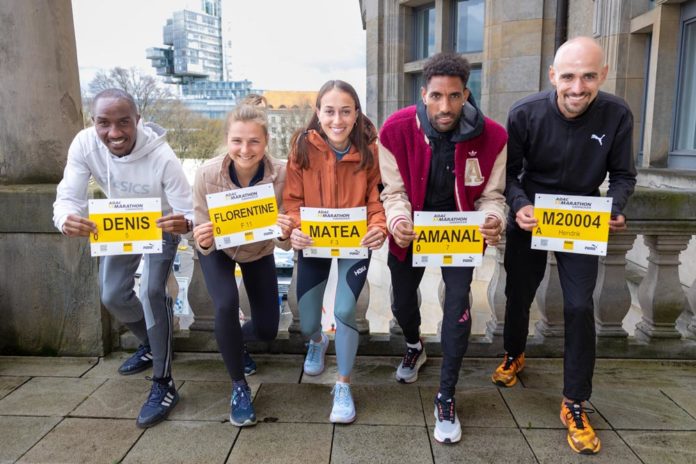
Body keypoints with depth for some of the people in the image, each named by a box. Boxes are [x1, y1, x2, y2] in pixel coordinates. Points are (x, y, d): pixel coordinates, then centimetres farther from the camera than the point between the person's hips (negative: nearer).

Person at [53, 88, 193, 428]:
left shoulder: (162, 157, -36)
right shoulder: (84, 144, -26)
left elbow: (189, 214, -34)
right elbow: (67, 197, -26)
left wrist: (185, 223, -59)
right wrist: (67, 219, -50)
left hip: (162, 225, -4)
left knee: (151, 291, -20)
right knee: (112, 296, 8)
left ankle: (163, 384, -7)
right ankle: (151, 344, 37)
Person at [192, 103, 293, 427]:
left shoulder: (280, 174, -31)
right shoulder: (207, 174, -31)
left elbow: (284, 243, -24)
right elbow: (203, 241, -23)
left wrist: (286, 234, -47)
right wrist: (202, 241, -46)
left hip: (258, 252, 1)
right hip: (218, 251, -1)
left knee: (267, 330, 3)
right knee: (226, 305, -27)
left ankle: (236, 341, 42)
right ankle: (239, 387, -1)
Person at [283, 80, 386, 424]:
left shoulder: (368, 150, -14)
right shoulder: (303, 146, -14)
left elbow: (377, 199, -10)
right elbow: (292, 199, -10)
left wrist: (379, 227, -30)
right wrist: (295, 229, -29)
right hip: (313, 244, 1)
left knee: (344, 310, -17)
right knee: (307, 323, 7)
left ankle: (343, 386, 11)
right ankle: (317, 341, 50)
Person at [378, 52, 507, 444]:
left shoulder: (491, 136, -20)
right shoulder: (397, 130, -22)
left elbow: (491, 195, -11)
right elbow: (394, 191, -15)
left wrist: (494, 220, -33)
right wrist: (397, 221, -36)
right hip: (412, 230, 1)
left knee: (458, 303, -13)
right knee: (402, 302, 15)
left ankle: (447, 398, 6)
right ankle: (414, 347, 52)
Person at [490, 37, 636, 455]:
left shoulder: (617, 115, -16)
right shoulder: (525, 113, -19)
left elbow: (623, 175, -7)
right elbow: (509, 171, -11)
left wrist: (614, 209, -26)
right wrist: (519, 205, -30)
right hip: (531, 217, 1)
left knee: (580, 307, -4)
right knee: (518, 294, 14)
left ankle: (575, 405, 13)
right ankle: (514, 355, 45)